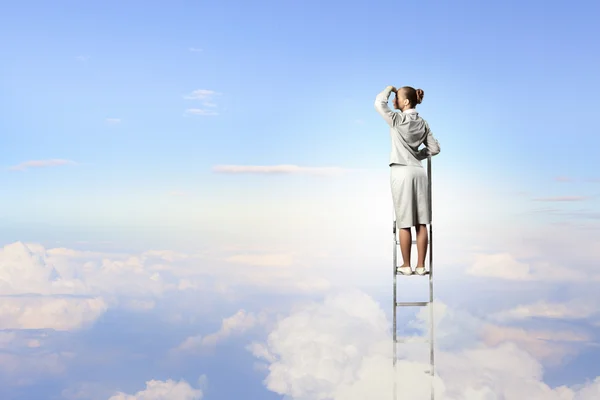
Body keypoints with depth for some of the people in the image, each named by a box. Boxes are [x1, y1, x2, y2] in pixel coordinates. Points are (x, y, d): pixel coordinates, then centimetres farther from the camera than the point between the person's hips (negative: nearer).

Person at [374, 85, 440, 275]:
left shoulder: (398, 120, -8)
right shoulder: (422, 123, 9)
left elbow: (379, 103, -11)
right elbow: (434, 148, 9)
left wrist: (389, 89, 6)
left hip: (401, 172, -5)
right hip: (419, 171, 5)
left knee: (404, 223, 0)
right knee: (421, 222, 4)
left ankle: (406, 265, 6)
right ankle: (421, 266, 8)